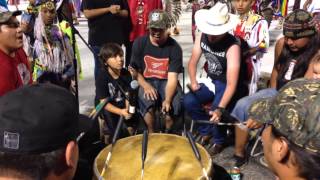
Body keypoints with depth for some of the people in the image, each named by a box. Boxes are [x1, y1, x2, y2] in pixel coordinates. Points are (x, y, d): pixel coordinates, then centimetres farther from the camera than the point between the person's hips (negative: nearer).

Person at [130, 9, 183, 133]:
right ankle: (151, 132, -3)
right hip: (147, 81, 1)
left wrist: (167, 100, -34)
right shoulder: (139, 43, -7)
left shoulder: (174, 48, -12)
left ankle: (168, 132, 4)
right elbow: (134, 70, -1)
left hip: (166, 81, 0)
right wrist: (146, 86, -21)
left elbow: (172, 77, -18)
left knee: (174, 104, -28)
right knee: (146, 102, -31)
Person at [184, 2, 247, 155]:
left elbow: (231, 84, -34)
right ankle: (206, 132, 11)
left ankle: (219, 140, 7)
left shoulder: (232, 46, -30)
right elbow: (192, 62, 1)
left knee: (215, 111, -27)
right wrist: (193, 81, -17)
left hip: (226, 84, -5)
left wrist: (220, 108, -43)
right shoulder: (202, 36, -11)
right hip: (210, 81, 6)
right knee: (188, 101, -15)